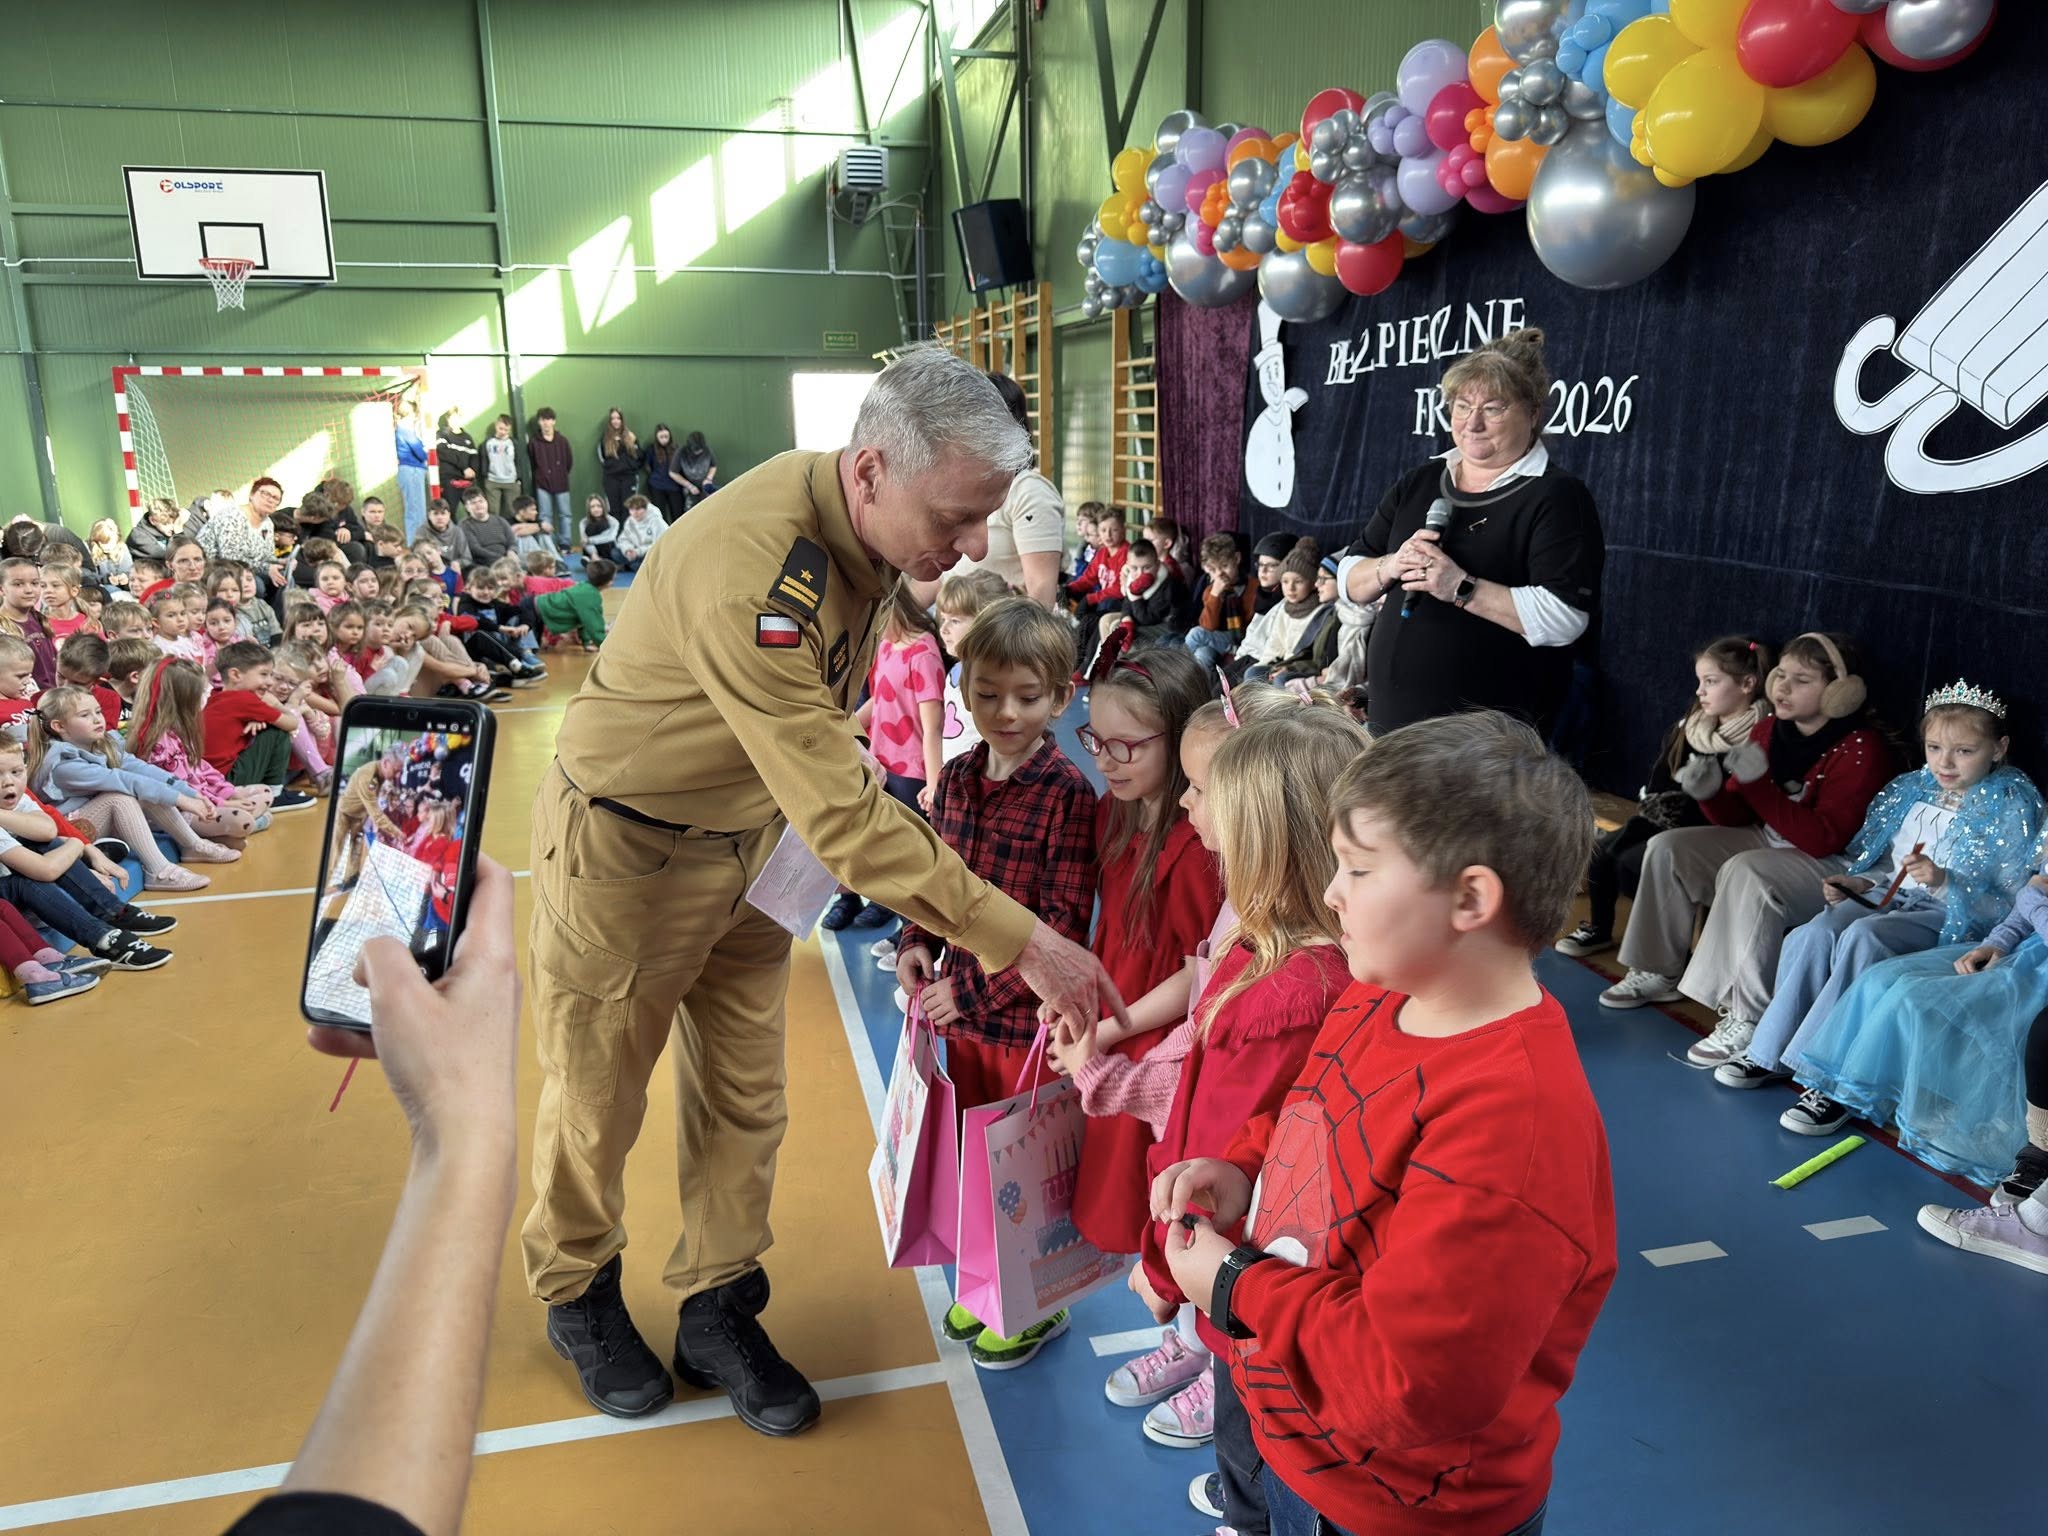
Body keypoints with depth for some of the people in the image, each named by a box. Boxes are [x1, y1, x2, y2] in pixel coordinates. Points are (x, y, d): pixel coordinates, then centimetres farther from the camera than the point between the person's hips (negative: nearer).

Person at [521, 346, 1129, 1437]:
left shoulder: (861, 527, -10)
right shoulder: (752, 572, -37)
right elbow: (844, 820, -38)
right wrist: (1018, 940, -36)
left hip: (749, 840, 7)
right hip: (627, 850, -6)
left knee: (742, 1099, 13)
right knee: (596, 1100, 13)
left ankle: (717, 1313, 32)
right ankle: (577, 1295, 39)